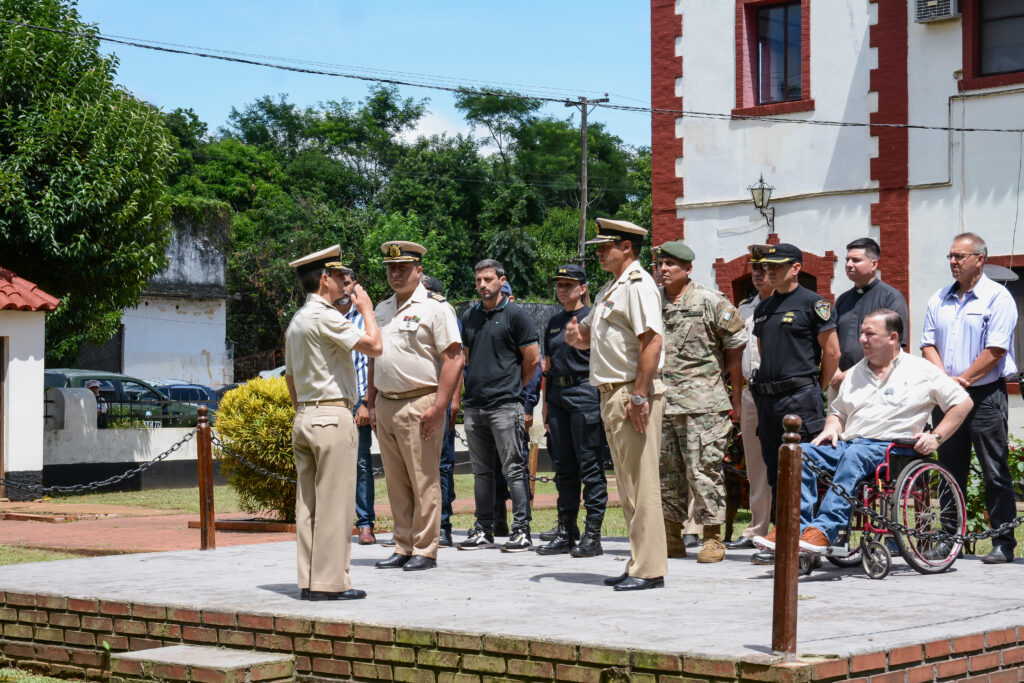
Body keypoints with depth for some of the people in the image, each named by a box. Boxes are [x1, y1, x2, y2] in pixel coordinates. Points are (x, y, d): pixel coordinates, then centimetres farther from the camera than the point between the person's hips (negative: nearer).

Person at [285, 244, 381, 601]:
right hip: (332, 416, -9)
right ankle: (330, 582, -7)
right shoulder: (325, 317, -12)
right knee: (334, 502, -7)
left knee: (308, 504, 8)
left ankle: (309, 581, 10)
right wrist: (366, 309, 0)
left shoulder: (296, 321, 17)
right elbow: (374, 346, -16)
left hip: (304, 416, 9)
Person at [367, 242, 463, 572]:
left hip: (419, 403, -7)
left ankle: (425, 550, 1)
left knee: (424, 480, -4)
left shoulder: (435, 307, -6)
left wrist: (439, 406, -18)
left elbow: (453, 357, -12)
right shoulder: (382, 309, 17)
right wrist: (372, 402, 16)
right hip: (385, 405, 7)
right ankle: (402, 547, 16)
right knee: (396, 482, 10)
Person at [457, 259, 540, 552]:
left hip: (505, 405, -6)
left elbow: (532, 359, -2)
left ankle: (521, 530, -2)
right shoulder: (469, 316, 14)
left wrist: (510, 385, 7)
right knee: (481, 471, 10)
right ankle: (483, 530, 15)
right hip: (473, 405, 6)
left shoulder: (514, 314, -3)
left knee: (513, 469, -4)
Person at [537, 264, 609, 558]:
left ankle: (593, 536, -4)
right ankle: (566, 532, 14)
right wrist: (546, 402, 17)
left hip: (585, 393, -7)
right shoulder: (553, 322, 17)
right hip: (558, 395, 7)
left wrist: (602, 399, -13)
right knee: (563, 467, 9)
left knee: (589, 465, -6)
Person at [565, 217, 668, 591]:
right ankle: (640, 563, 17)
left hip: (634, 393, -10)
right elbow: (587, 337, 27)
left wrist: (639, 396, -25)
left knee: (642, 484, -9)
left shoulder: (638, 285, -11)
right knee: (627, 486, 12)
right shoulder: (610, 289, 21)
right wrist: (575, 334, 2)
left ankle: (649, 569, -7)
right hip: (611, 394, 10)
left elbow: (652, 342, -21)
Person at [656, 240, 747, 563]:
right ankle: (671, 536, 17)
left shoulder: (710, 302, -2)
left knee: (704, 469, -6)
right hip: (660, 401, 5)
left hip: (700, 403, -5)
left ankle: (713, 537, 0)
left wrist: (716, 374, 5)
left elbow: (737, 344, 4)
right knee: (665, 470, 8)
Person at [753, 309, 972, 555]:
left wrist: (936, 437, -3)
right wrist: (832, 429, 9)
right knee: (802, 452, -22)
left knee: (855, 454, -39)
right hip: (848, 443, 6)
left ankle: (824, 531, -49)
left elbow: (963, 402, 7)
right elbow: (838, 412, 33)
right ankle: (797, 528, -31)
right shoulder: (855, 373, 25)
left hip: (890, 448, -6)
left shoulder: (921, 371, 8)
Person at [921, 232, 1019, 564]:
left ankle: (1003, 542, 0)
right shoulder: (939, 300, 14)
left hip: (985, 395, -6)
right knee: (950, 471, 9)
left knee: (995, 473, -4)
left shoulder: (997, 297, -4)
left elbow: (995, 350, -12)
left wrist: (961, 380, -14)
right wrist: (943, 378, -6)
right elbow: (928, 343, 11)